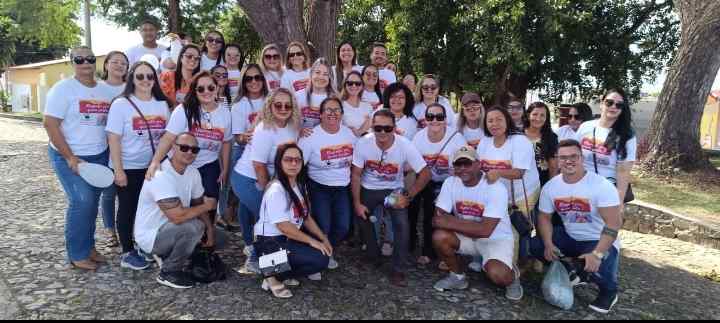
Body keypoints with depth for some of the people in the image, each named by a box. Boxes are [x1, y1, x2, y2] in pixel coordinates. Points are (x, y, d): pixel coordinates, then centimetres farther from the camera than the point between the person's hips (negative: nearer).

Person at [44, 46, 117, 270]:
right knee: (81, 201, -11)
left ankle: (88, 246, 23)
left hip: (99, 156, 5)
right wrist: (70, 157, -17)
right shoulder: (63, 89, -8)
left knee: (92, 202, 9)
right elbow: (50, 124, -13)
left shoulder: (106, 91, 7)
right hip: (69, 157, -5)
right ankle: (77, 254, 2)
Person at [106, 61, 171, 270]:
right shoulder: (121, 104, -10)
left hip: (153, 167, 5)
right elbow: (114, 139, -13)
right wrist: (118, 170, -17)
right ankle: (128, 253, 17)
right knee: (128, 209, 6)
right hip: (128, 168, -4)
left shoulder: (162, 104, 4)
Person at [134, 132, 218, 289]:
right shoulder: (161, 176, -28)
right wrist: (207, 206, -19)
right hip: (150, 235, -8)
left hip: (169, 228, 8)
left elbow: (199, 204, 7)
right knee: (193, 226, -31)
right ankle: (168, 273, -9)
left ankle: (166, 255, 17)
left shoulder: (193, 173, -3)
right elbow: (177, 216, -34)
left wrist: (210, 232, -5)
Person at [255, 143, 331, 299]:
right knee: (320, 260, -19)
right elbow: (284, 227, -24)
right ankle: (274, 278, -3)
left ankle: (283, 271, 10)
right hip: (271, 242, -9)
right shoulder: (276, 190, -23)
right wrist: (312, 241, -19)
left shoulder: (300, 185, 4)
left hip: (291, 236, 9)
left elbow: (306, 217, 6)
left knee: (325, 248, 4)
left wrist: (323, 239, -2)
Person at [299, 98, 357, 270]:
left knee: (343, 227, 0)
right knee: (323, 228, -12)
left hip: (343, 189, 4)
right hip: (319, 189, -4)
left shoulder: (350, 133, 1)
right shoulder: (311, 136, -12)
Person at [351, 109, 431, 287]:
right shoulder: (363, 143, -19)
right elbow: (356, 175, -8)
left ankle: (399, 271, -2)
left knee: (402, 225, -17)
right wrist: (357, 203, -11)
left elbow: (425, 174, -15)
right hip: (368, 189, 2)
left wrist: (408, 197, -19)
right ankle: (373, 256, 26)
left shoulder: (405, 146, -23)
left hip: (394, 190, -2)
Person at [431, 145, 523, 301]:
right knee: (439, 236, -24)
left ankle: (512, 276, 8)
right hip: (467, 238, 4)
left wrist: (450, 223, -28)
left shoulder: (496, 188, -22)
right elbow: (440, 217, -13)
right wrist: (475, 226, -24)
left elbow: (485, 230, -28)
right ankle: (458, 276, 3)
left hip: (497, 239, -4)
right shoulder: (450, 183, -7)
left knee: (497, 274, -32)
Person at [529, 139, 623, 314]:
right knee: (535, 246, -13)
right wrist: (548, 244, -17)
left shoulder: (602, 185, -22)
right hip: (569, 237, 5)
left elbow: (614, 223, -25)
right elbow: (544, 217, 1)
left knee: (598, 268, -34)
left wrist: (597, 254, -35)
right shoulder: (550, 186, -5)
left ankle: (609, 292, 5)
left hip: (599, 241, -5)